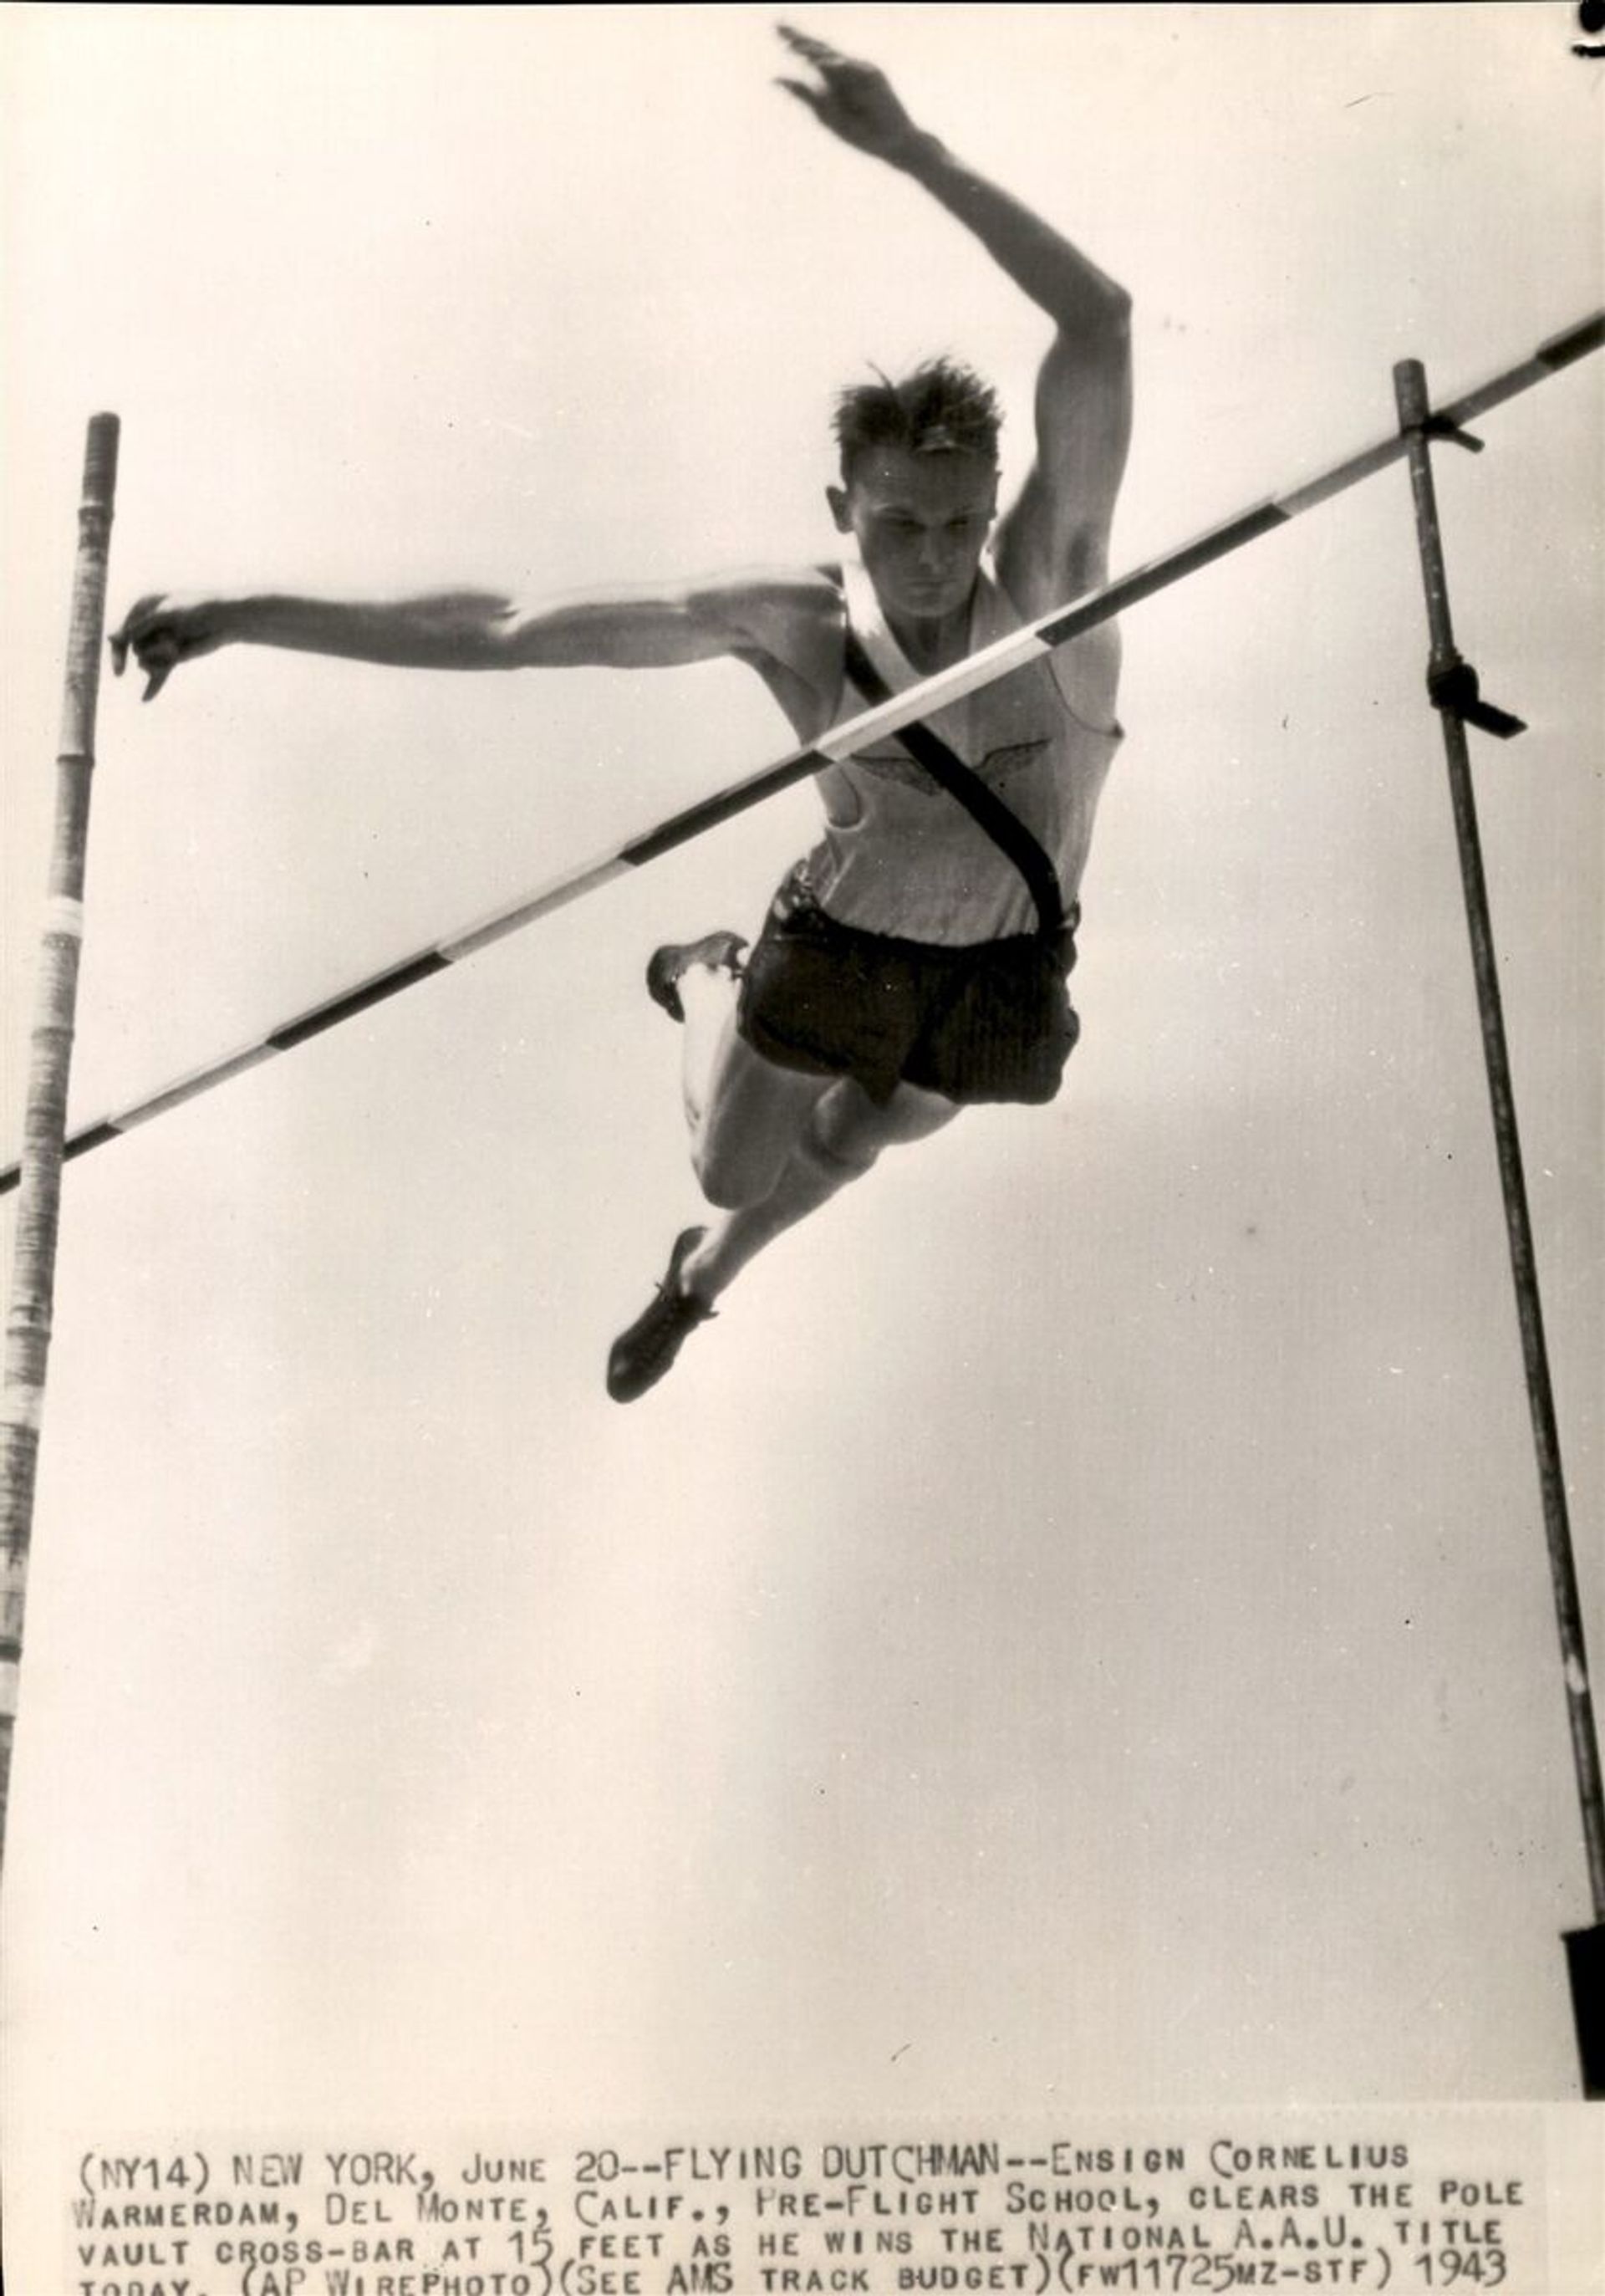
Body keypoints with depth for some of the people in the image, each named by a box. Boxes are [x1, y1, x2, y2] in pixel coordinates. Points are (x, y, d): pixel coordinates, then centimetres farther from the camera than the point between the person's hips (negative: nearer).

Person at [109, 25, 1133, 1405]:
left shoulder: (1040, 583, -27)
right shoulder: (788, 626, -24)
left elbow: (1099, 321, -40)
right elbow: (501, 633, -22)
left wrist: (912, 150, -47)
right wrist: (252, 614, -25)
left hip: (1008, 971, 1)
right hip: (846, 943, -1)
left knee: (850, 1148, 25)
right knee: (729, 1167, 18)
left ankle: (702, 1278, 60)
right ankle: (704, 983, 51)